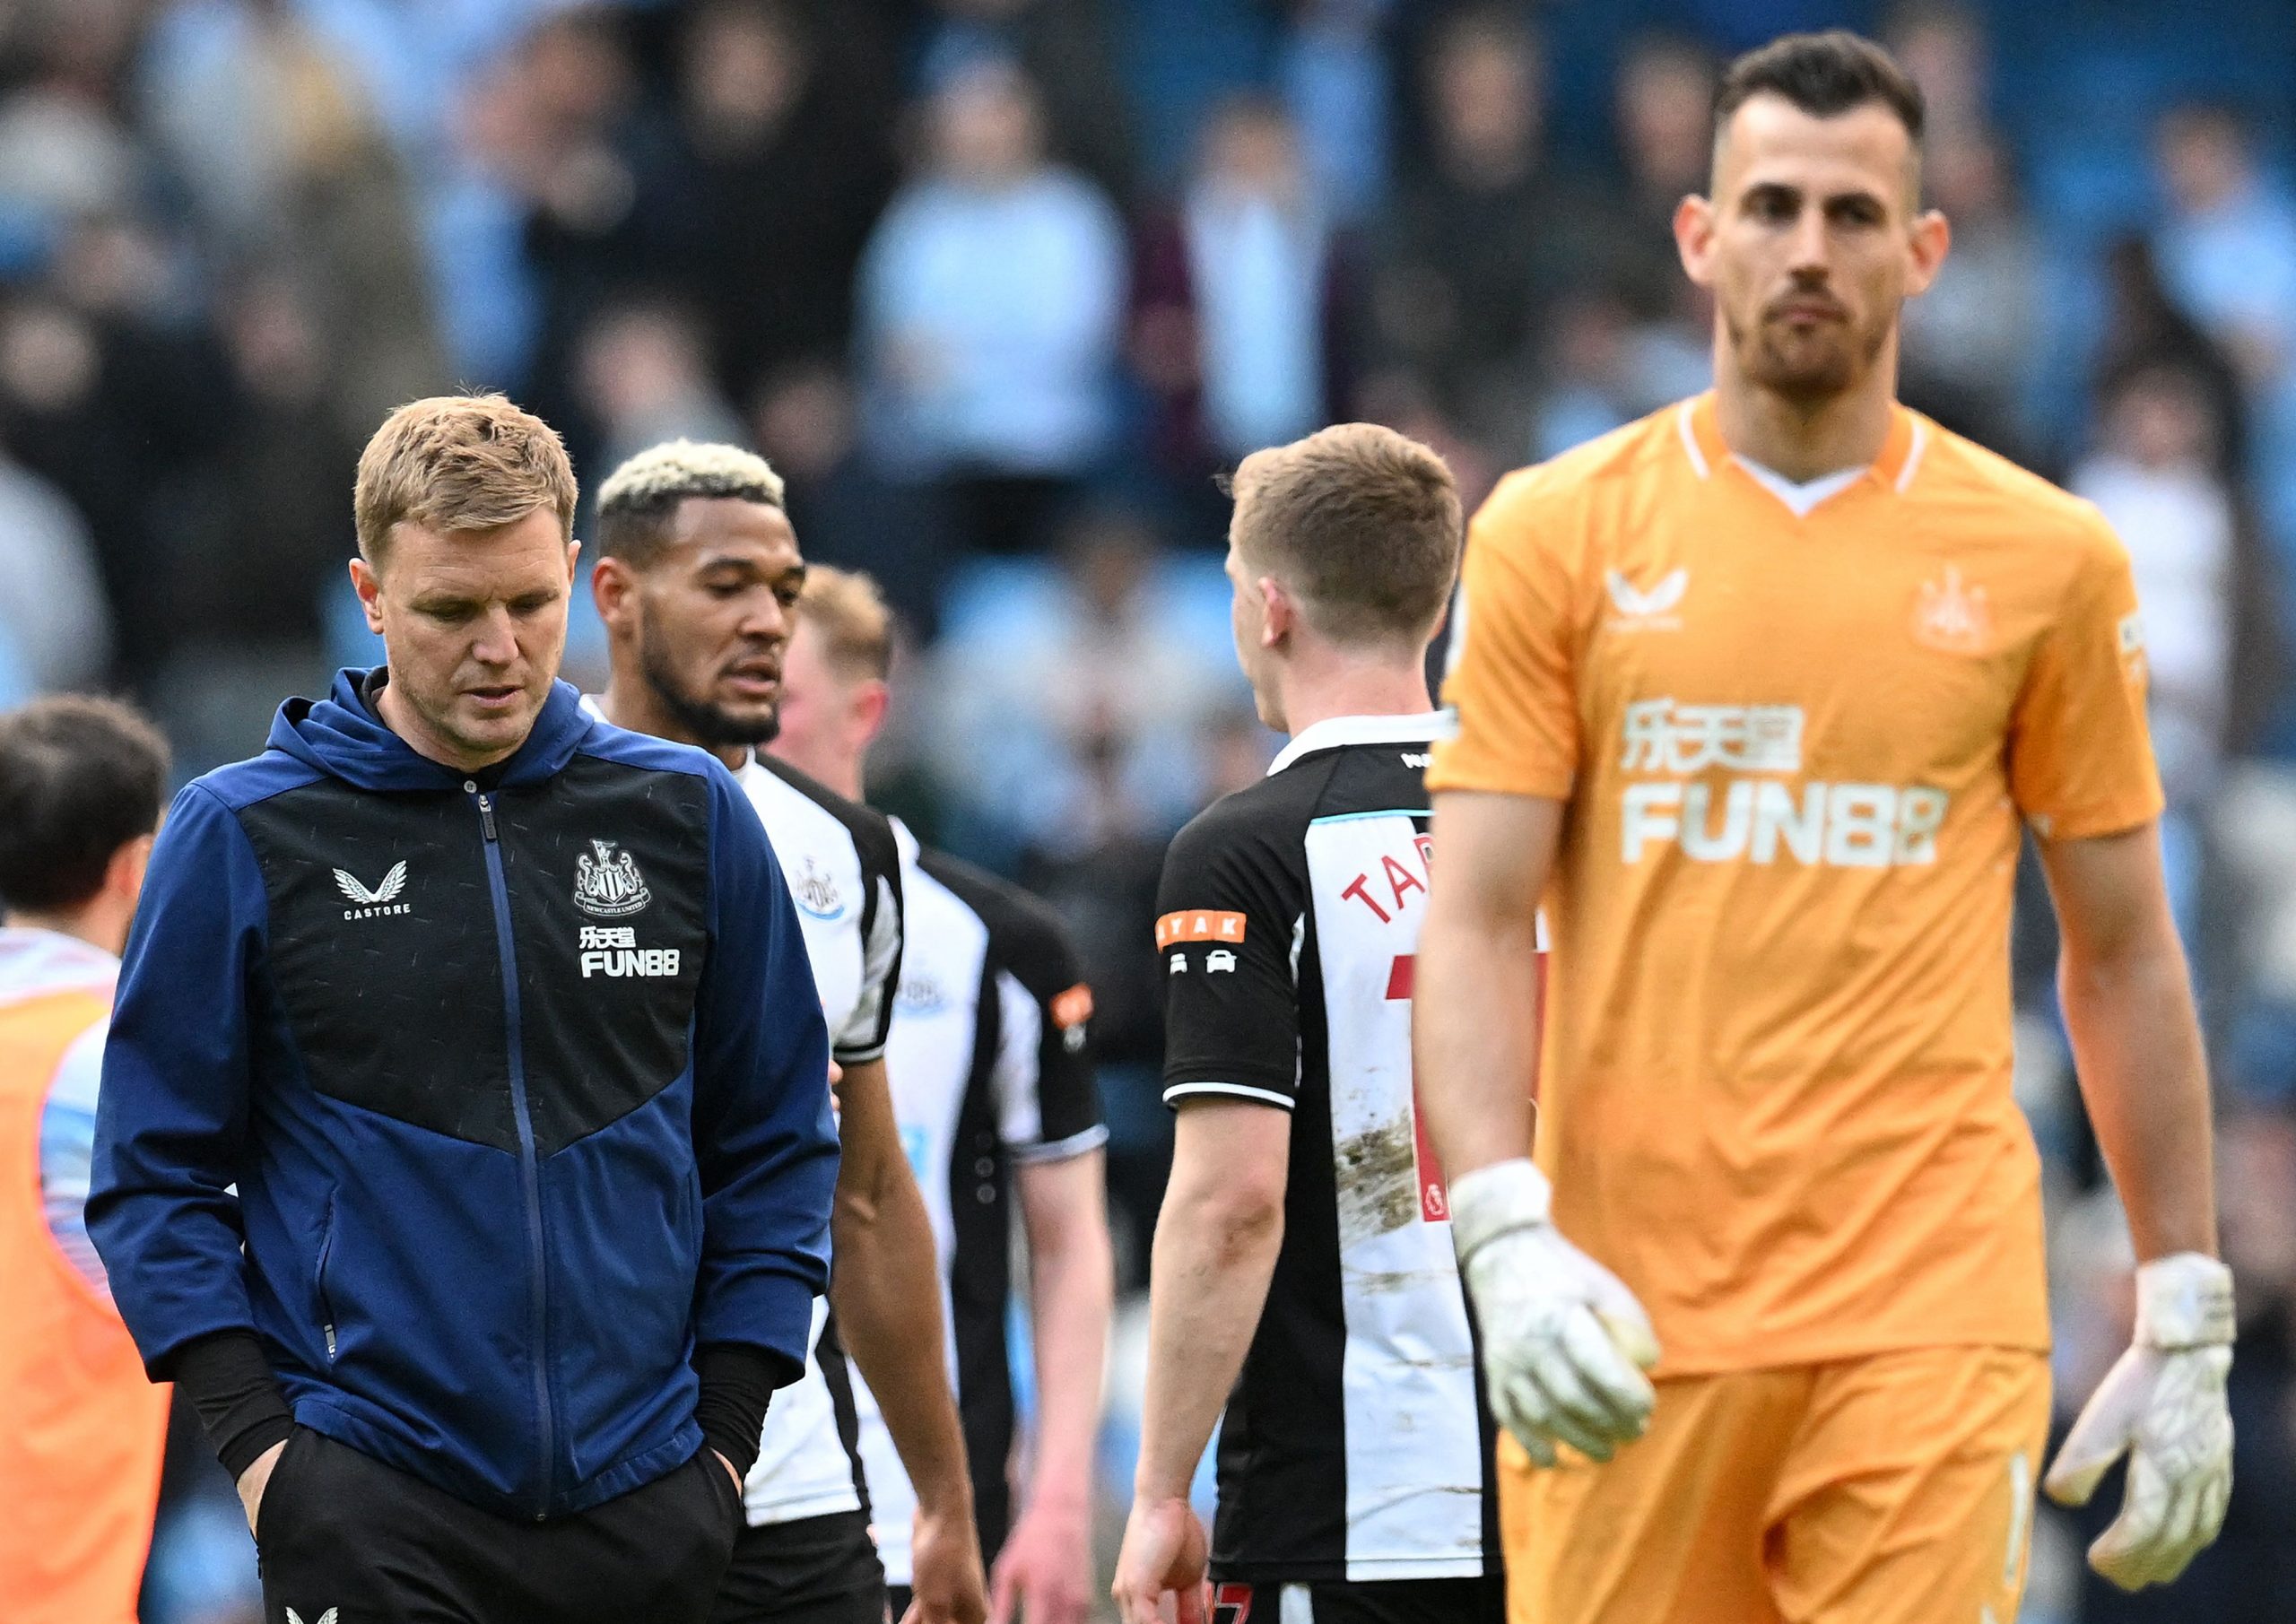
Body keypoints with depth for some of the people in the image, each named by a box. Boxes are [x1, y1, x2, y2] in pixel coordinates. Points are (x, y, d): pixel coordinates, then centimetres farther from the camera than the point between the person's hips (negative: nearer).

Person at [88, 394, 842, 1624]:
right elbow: (157, 1176, 3)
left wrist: (725, 1421, 6)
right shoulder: (242, 834, 1)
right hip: (372, 1509, -3)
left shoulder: (689, 816, 8)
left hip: (647, 1505, 3)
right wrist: (254, 1435, -7)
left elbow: (775, 1146, 14)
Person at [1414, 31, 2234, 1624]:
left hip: (1932, 1309, 0)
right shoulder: (1560, 534, 5)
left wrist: (2187, 1325, 8)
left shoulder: (2046, 560, 6)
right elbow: (1476, 927, 1)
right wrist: (1506, 1239, -14)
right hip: (1624, 1314, 1)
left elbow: (2123, 956, 12)